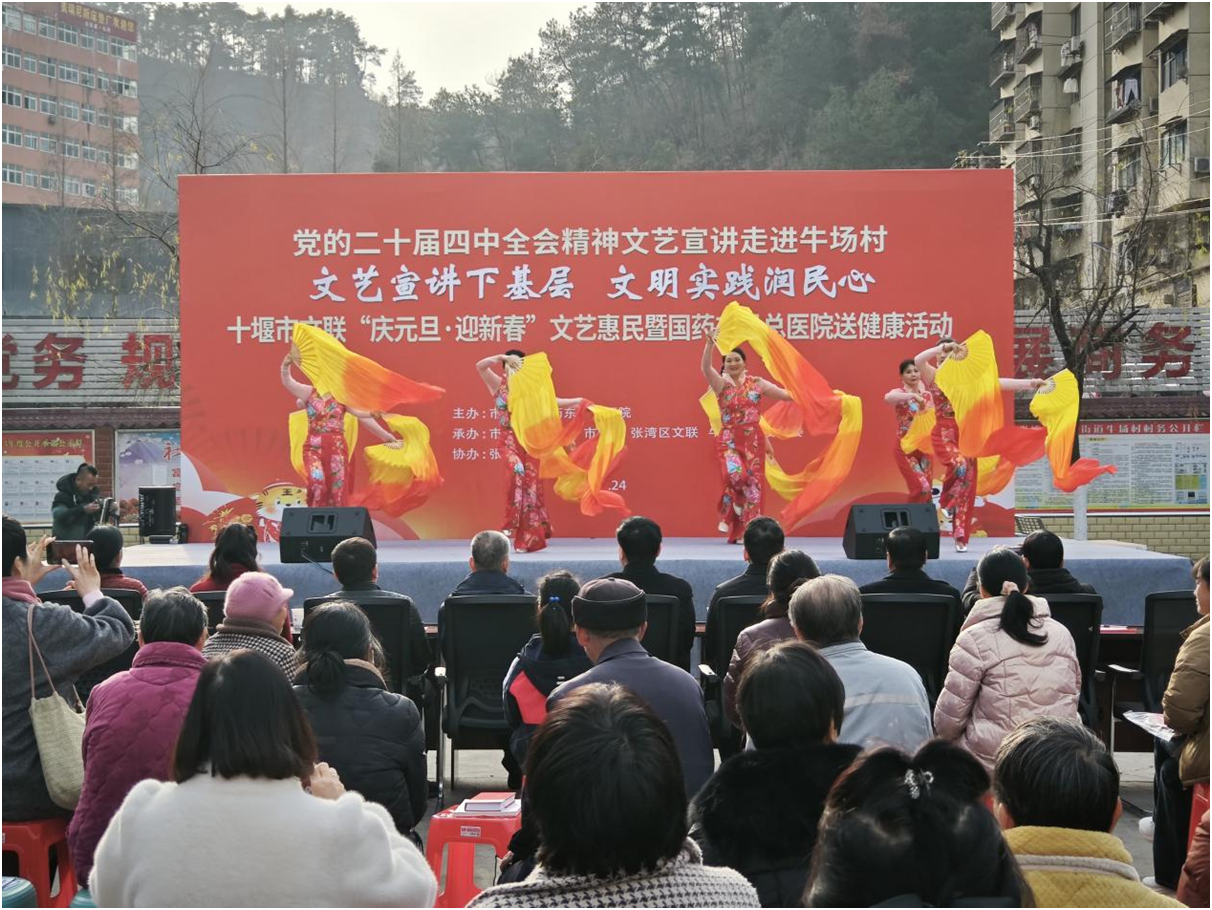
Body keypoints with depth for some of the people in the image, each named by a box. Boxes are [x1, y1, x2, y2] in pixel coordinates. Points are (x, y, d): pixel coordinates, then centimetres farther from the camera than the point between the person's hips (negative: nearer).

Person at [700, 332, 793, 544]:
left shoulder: (756, 383, 6)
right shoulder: (721, 384, 1)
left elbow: (784, 394, 8)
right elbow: (706, 368, -16)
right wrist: (710, 345, -30)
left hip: (753, 440, 2)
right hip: (729, 440, -2)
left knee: (753, 483, -1)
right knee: (735, 474, -24)